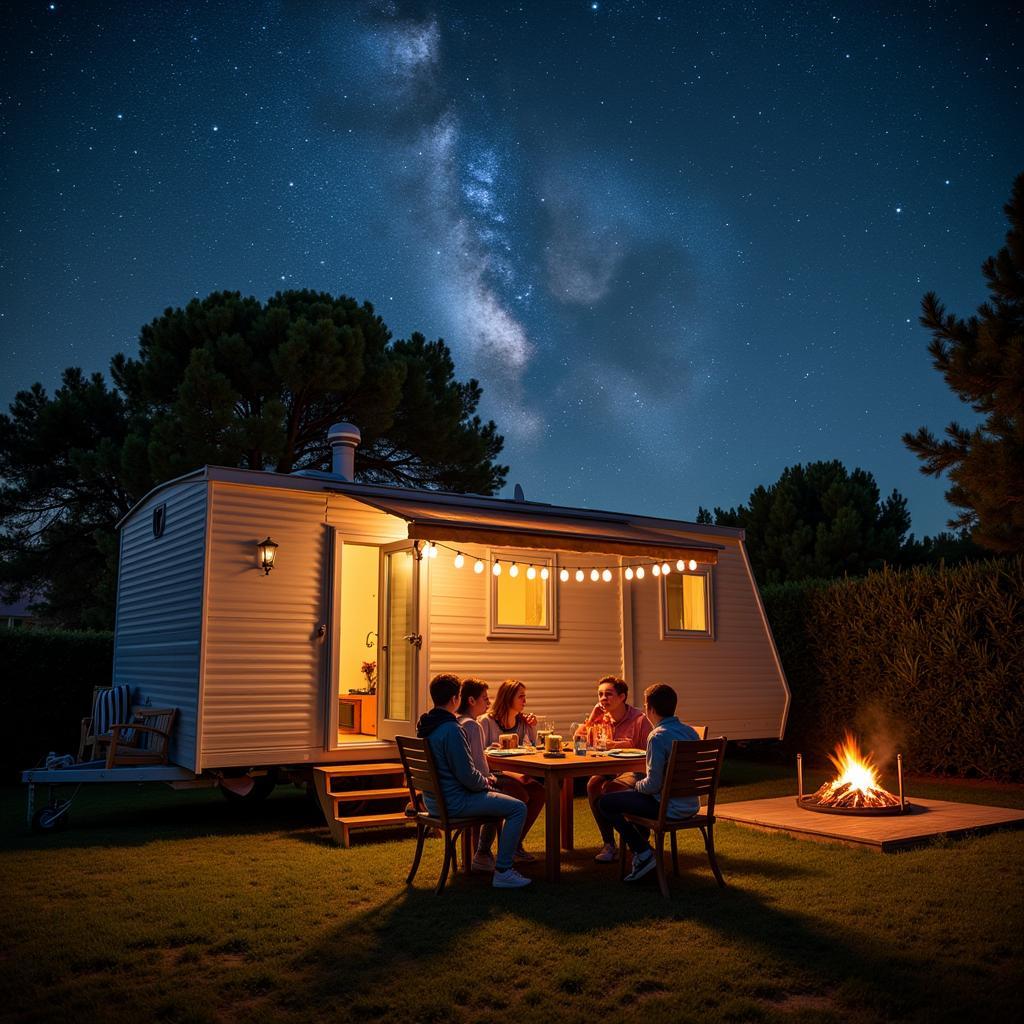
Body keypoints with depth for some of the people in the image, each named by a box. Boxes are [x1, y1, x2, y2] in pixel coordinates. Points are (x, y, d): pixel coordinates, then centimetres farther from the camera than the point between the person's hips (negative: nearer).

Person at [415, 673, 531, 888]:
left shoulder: (424, 725, 6)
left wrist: (483, 781, 15)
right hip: (454, 802, -10)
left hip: (433, 800, 10)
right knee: (518, 808, -7)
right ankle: (502, 872, -5)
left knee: (495, 799, 29)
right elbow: (467, 775, -23)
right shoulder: (451, 730, -24)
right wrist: (486, 782, -2)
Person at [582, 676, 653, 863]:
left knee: (610, 788, -30)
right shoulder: (602, 717, 7)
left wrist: (627, 745, -22)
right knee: (593, 784, -24)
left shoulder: (639, 719, -11)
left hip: (635, 771, -5)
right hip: (611, 770, 6)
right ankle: (608, 843, -15)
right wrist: (593, 716, -2)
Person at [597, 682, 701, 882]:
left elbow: (653, 784, -22)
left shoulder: (658, 737, -21)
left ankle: (643, 854, 3)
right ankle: (640, 845, 33)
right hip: (691, 806, 9)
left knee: (606, 802, 3)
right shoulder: (690, 732, 5)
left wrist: (637, 786, 0)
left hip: (670, 809, -9)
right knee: (635, 795, 32)